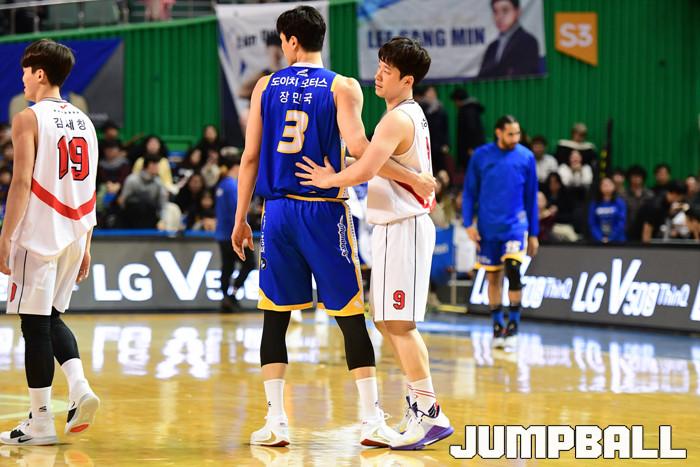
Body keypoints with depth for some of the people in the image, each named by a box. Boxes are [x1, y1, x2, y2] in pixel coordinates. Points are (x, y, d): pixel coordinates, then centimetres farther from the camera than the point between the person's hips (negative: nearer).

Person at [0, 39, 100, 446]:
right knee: (52, 317, 19)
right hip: (74, 234, 7)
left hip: (38, 235, -7)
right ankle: (80, 388, -1)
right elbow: (90, 189, 14)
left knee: (36, 323, 0)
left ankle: (41, 421, 2)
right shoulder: (84, 121, 13)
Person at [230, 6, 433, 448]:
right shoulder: (343, 87, -3)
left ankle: (275, 420, 3)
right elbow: (357, 146, -18)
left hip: (279, 211, 2)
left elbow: (250, 157, 6)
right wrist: (411, 178, -10)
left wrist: (241, 219, 12)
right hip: (325, 212, -2)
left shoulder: (266, 86, 5)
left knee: (275, 316, 9)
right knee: (351, 317, 4)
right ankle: (372, 420, 1)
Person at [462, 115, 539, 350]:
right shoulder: (481, 156, 0)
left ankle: (513, 326, -10)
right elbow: (470, 192, 6)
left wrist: (533, 233, 8)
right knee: (493, 276, 7)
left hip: (515, 224, -1)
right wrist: (469, 223, -4)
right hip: (488, 227, 1)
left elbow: (531, 196, 7)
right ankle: (498, 327, 20)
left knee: (513, 270, -19)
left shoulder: (526, 157, 1)